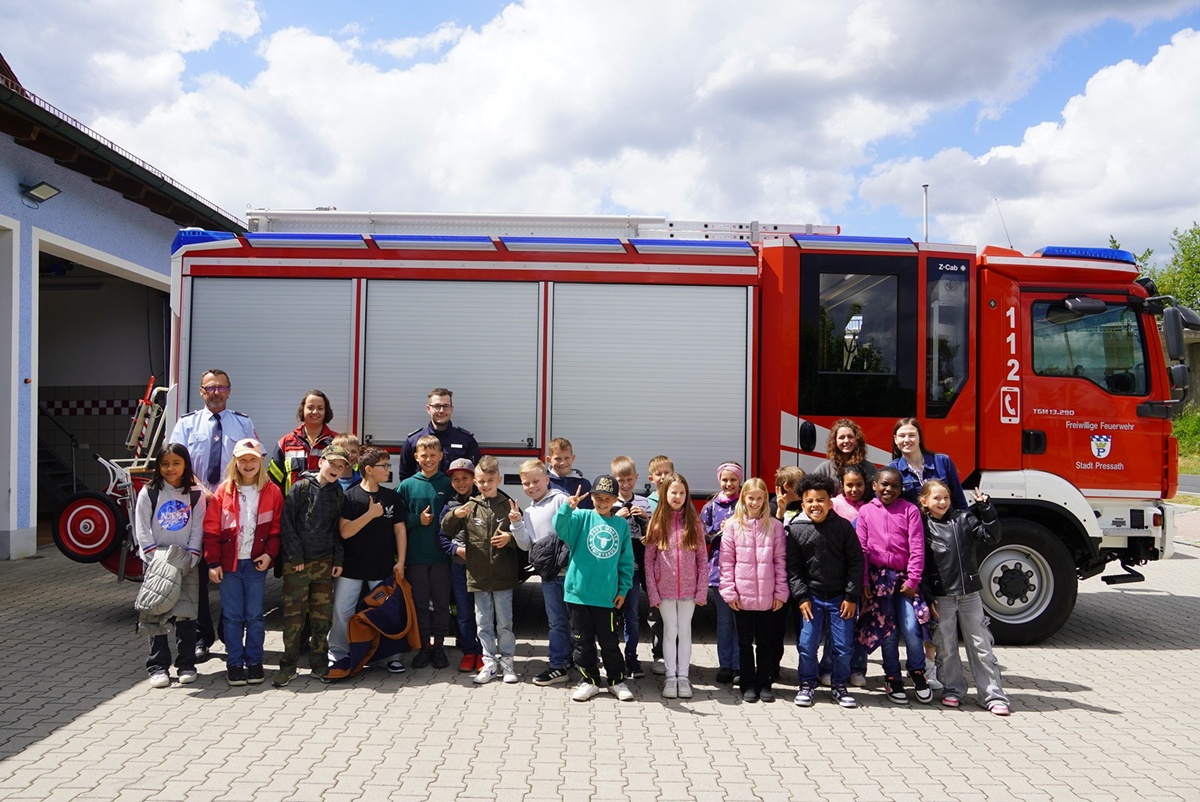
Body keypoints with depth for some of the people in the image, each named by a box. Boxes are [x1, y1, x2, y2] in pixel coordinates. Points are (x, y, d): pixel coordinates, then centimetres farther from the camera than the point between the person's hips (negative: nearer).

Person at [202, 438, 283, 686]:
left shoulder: (272, 492, 2)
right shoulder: (223, 491, 0)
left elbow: (277, 528, 4)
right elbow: (211, 529, -1)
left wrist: (270, 554, -8)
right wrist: (213, 562, -5)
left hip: (256, 563, 0)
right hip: (229, 563, 0)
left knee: (255, 616, 6)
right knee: (232, 616, 5)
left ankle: (254, 662, 17)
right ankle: (234, 663, 15)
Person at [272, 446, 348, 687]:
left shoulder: (339, 495, 9)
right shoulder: (300, 487, -3)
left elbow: (339, 530, 12)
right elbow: (287, 523, -6)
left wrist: (338, 560, 4)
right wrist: (295, 556, -11)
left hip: (325, 563, 4)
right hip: (296, 562, -4)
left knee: (322, 615, 6)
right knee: (293, 614, -1)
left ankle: (319, 663, 16)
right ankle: (288, 664, 9)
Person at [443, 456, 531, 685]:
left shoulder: (509, 506, -1)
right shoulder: (470, 507, 3)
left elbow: (523, 539, 2)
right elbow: (447, 530, 5)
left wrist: (510, 538, -19)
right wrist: (454, 515, -15)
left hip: (503, 576, -2)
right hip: (478, 576, 2)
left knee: (504, 623, 8)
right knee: (483, 623, 10)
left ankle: (507, 662, 20)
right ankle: (490, 663, 20)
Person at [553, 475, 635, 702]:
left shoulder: (622, 524, 5)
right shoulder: (582, 517, 0)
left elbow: (626, 560, 8)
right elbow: (560, 527, -20)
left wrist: (623, 589, 3)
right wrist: (568, 507, -37)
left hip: (608, 596, 1)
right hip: (579, 592, 0)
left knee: (610, 642, 8)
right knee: (583, 641, 9)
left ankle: (617, 681, 24)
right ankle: (589, 681, 23)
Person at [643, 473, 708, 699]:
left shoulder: (693, 522, 1)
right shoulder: (656, 523, -1)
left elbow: (703, 558, 1)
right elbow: (648, 560, -1)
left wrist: (702, 590, -3)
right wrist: (652, 592, -5)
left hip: (688, 588, 1)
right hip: (665, 588, -1)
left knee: (685, 631, 9)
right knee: (670, 631, 7)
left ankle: (683, 676, 18)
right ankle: (670, 676, 17)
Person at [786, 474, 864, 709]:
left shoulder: (843, 526, -4)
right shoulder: (795, 530, -3)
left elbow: (856, 562, -2)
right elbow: (793, 567, -1)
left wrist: (851, 596, -5)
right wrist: (801, 597, -7)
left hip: (840, 597, 0)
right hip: (811, 597, 0)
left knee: (843, 645, 6)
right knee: (806, 644, 2)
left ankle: (840, 686, 24)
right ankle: (807, 685, 20)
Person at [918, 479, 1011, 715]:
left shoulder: (963, 519, 4)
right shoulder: (923, 528, -2)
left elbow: (991, 535, -3)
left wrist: (986, 508, -13)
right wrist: (927, 597, -8)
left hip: (969, 593, 1)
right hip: (941, 596, -1)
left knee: (981, 645, 4)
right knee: (946, 648, 9)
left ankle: (993, 695, 8)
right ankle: (953, 689, 24)